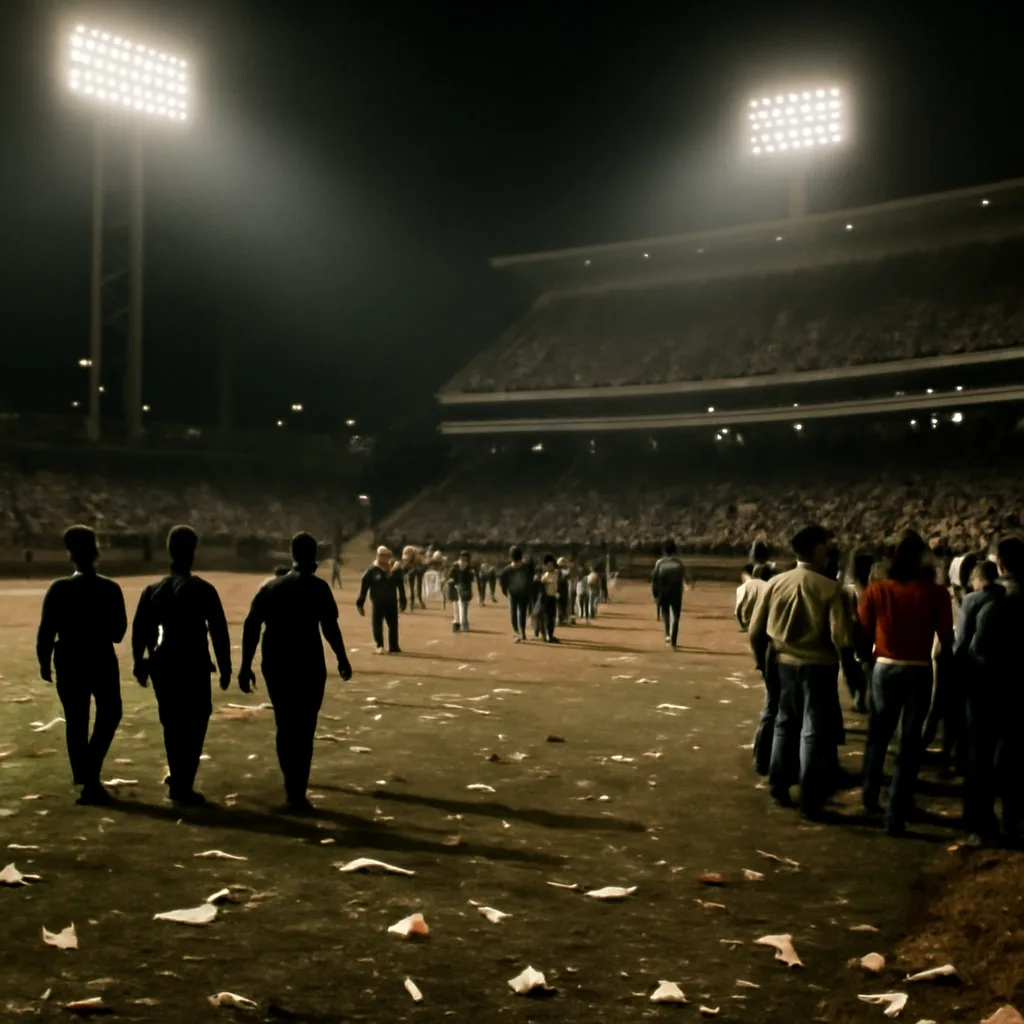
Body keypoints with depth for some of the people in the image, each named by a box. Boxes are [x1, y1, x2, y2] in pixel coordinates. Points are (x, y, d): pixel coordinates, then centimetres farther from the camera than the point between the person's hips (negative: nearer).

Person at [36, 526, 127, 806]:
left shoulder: (59, 589, -8)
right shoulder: (110, 589, -8)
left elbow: (46, 630, -8)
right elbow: (118, 632, -5)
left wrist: (44, 662, 4)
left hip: (69, 662, 1)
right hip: (102, 661, -1)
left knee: (76, 722, 11)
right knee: (109, 714, 17)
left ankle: (87, 778, 14)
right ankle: (90, 775, 5)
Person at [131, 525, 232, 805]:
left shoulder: (153, 590, 3)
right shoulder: (203, 590, -9)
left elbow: (140, 630, 4)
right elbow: (219, 632, -10)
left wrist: (140, 664, 15)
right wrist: (225, 667, -3)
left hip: (163, 666, 4)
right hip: (194, 666, -4)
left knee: (172, 724, 19)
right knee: (193, 725, 4)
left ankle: (177, 779, 29)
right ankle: (182, 786, 0)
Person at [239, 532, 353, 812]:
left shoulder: (269, 586, 11)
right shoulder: (317, 587, -4)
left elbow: (251, 626, 6)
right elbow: (330, 627, -12)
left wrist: (245, 666, 8)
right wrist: (342, 659, 0)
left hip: (275, 665, 5)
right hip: (307, 665, -5)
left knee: (285, 726, 18)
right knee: (303, 729, -2)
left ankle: (294, 783, 32)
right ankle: (296, 793, -8)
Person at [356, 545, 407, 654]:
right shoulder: (372, 571, -6)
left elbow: (401, 587, 10)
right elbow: (364, 588, -7)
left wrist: (402, 601, 8)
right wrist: (360, 604, -9)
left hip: (392, 603, 3)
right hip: (378, 603, -3)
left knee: (393, 625, 10)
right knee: (377, 624, -5)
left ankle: (393, 646, 22)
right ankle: (379, 646, 2)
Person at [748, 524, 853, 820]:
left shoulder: (775, 583, -5)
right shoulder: (829, 588, -15)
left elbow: (755, 630, 0)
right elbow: (841, 637, -19)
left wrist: (763, 661, 16)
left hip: (784, 664, 4)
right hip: (818, 667, -3)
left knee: (785, 725, 21)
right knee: (814, 732, 7)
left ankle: (779, 786, 28)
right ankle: (810, 800, 10)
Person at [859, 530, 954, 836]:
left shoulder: (876, 589, -7)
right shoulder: (936, 593, -10)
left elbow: (863, 632, -3)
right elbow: (946, 639, -7)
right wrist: (942, 660, 12)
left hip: (885, 668, 2)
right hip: (919, 671, -2)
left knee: (878, 735, 20)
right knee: (910, 742, 7)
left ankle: (870, 798, 32)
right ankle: (896, 812, 6)